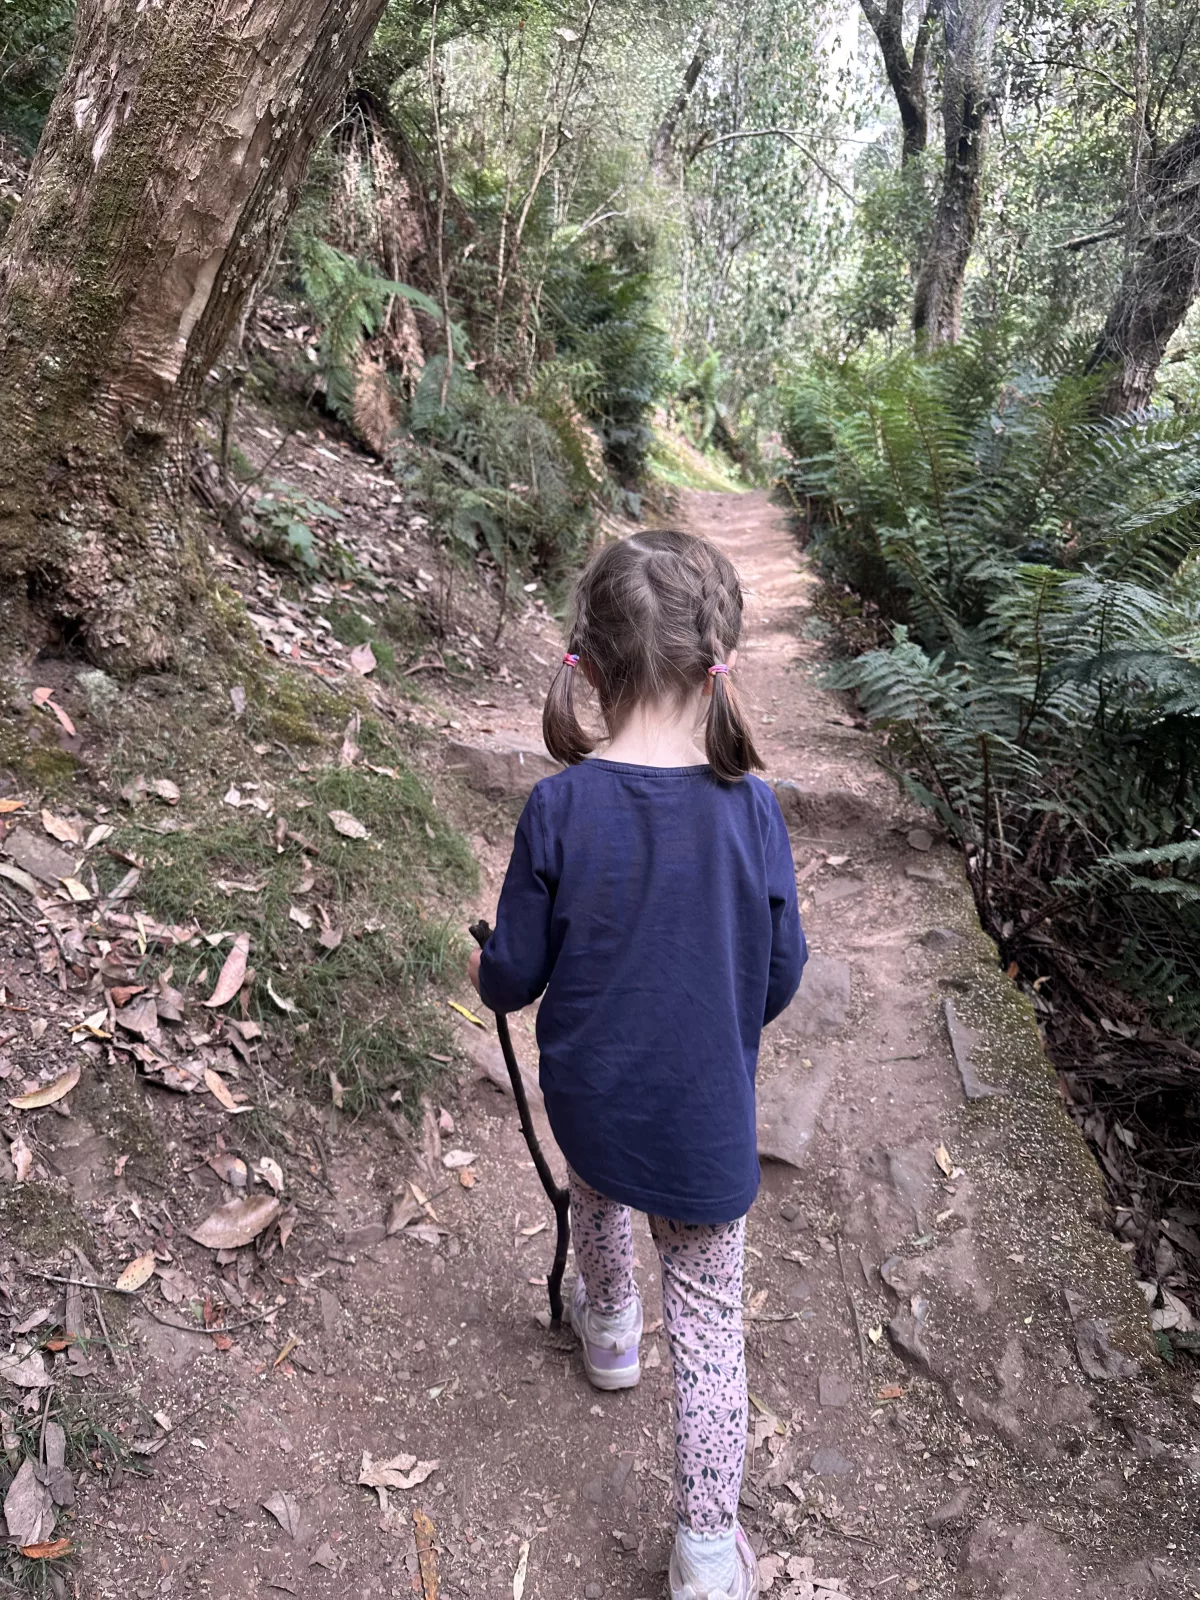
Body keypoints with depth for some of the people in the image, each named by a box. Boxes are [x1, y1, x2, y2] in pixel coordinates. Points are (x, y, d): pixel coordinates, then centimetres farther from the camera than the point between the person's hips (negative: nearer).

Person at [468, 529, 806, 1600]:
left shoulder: (558, 810, -21)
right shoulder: (751, 812, -20)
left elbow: (514, 977, -11)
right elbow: (779, 982, -7)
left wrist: (486, 972, 12)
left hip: (590, 1098, 2)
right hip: (708, 1120, -1)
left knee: (599, 1195, 35)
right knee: (710, 1321, 16)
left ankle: (611, 1329, 61)